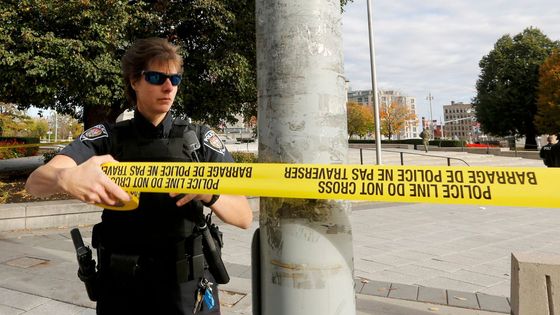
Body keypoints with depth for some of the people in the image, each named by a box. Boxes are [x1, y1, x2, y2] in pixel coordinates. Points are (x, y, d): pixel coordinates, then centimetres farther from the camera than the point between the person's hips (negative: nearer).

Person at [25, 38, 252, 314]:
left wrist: (210, 193, -31)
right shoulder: (106, 137, -2)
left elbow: (244, 217, -10)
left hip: (186, 287, 0)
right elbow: (36, 182, -16)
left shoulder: (200, 138, -6)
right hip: (120, 285, 1)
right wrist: (66, 177, -39)